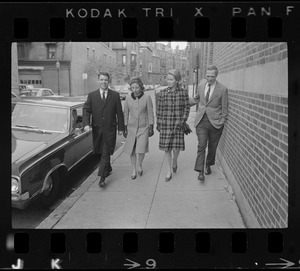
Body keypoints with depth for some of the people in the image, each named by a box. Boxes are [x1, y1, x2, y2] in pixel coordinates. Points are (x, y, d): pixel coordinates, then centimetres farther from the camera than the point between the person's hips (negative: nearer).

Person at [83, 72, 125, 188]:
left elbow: (119, 113, 3)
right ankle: (108, 168, 39)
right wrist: (86, 124, -18)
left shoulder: (115, 95, 1)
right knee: (100, 152, 15)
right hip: (97, 129, 3)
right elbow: (86, 110, -2)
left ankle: (102, 178, -5)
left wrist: (121, 128, 2)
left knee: (106, 153, -6)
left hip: (110, 130, -2)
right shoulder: (91, 95, 4)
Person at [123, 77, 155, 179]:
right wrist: (125, 129, 4)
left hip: (143, 127, -2)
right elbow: (126, 114, 5)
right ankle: (133, 170, 24)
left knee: (141, 150, -8)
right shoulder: (128, 98, -2)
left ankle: (139, 165, 23)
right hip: (132, 127, 2)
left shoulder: (147, 97, -9)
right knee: (132, 151, 6)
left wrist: (151, 128, -4)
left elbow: (150, 113, -4)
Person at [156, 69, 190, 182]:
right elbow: (159, 109, 6)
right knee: (166, 147, 3)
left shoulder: (183, 92, -1)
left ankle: (174, 161, 35)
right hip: (165, 123, 1)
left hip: (178, 124, -1)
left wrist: (183, 121, -6)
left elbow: (187, 108, 4)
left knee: (176, 147, 0)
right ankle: (169, 171, 16)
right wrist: (158, 124, 5)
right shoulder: (162, 93, 1)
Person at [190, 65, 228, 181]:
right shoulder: (201, 85, 4)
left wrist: (222, 122, -5)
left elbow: (224, 108, -2)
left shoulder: (222, 89, -7)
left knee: (212, 147, 11)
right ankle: (200, 171, -4)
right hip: (201, 121, 2)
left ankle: (208, 165, 35)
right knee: (201, 145, -7)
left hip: (215, 122, -1)